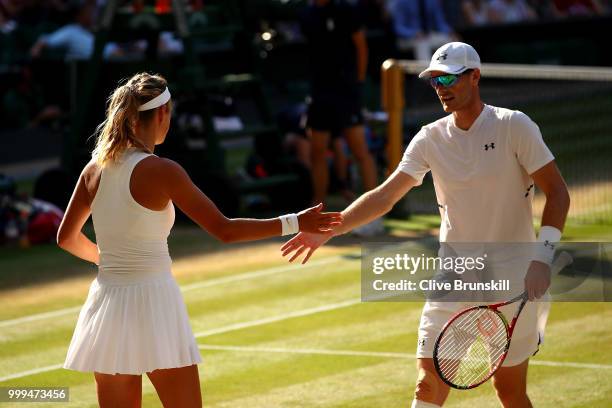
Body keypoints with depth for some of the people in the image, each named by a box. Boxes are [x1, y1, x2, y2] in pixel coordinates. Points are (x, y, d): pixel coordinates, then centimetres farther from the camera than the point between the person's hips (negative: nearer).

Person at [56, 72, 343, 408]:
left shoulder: (95, 169, 5)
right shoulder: (160, 171, -11)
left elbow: (66, 238, 17)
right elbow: (224, 230, -12)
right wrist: (294, 223, -6)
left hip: (107, 301, 6)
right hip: (152, 300, -6)